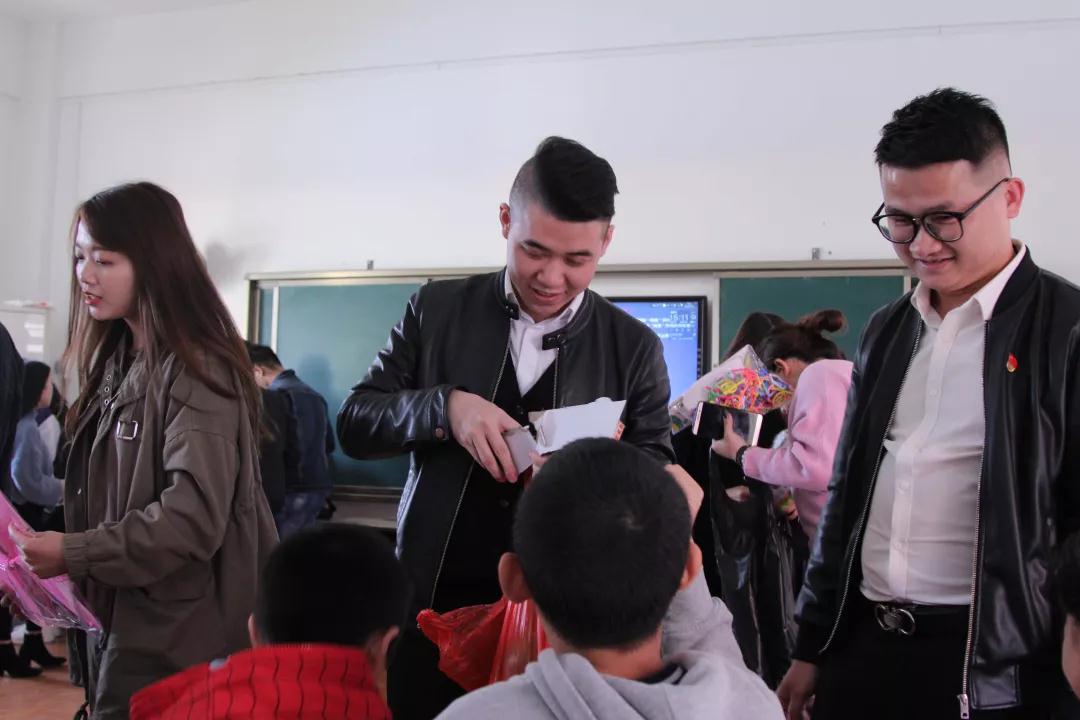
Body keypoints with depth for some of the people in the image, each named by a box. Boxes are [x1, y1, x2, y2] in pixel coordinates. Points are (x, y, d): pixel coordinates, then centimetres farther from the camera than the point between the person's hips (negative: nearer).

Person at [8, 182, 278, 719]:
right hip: (116, 617, 8)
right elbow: (102, 497, 13)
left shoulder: (196, 369, -16)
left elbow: (194, 517, -23)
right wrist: (47, 555, 3)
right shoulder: (117, 360, 10)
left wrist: (74, 554, -21)